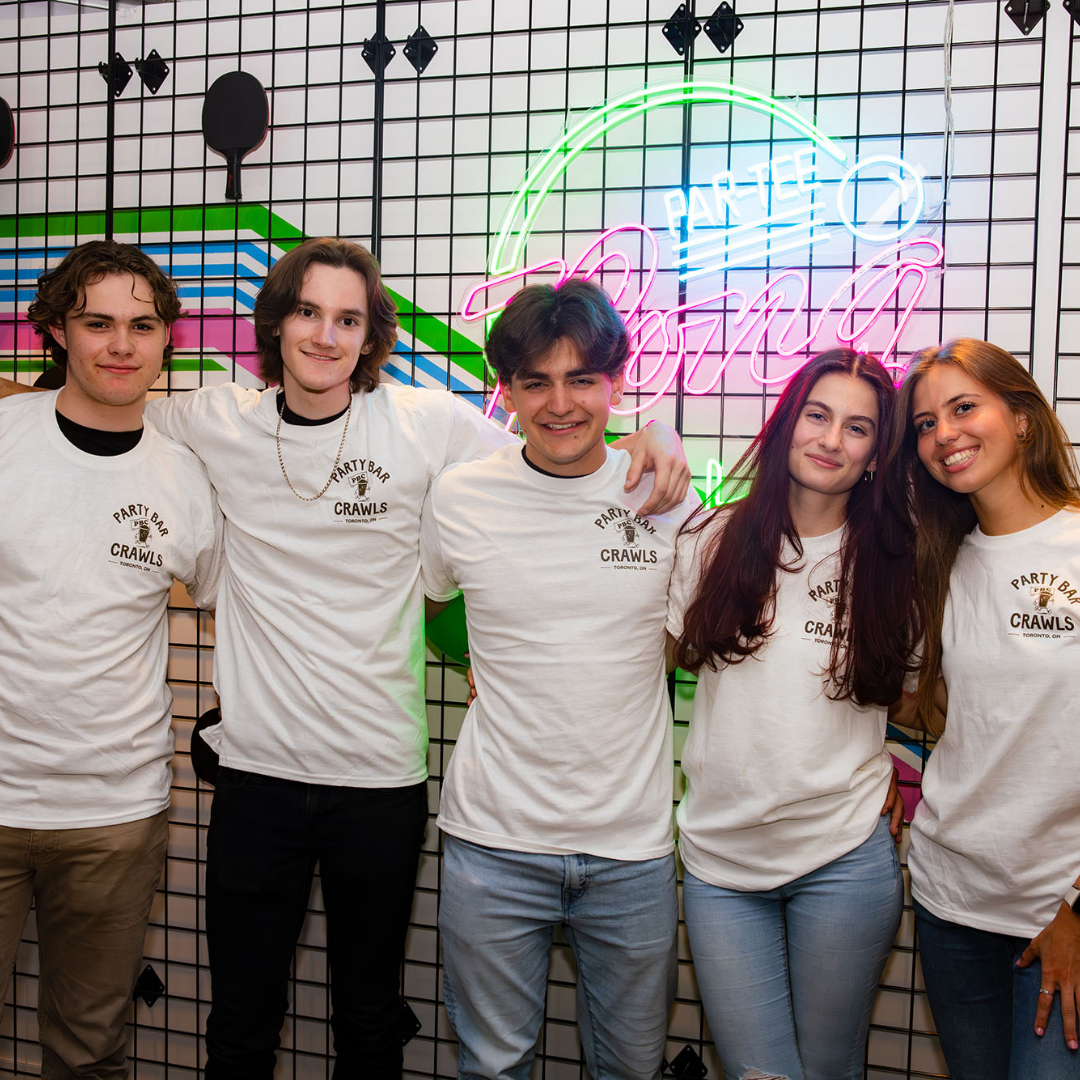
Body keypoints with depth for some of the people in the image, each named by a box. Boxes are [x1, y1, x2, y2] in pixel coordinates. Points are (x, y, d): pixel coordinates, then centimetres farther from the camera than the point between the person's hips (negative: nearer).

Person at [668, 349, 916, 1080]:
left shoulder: (890, 562, 0)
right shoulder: (718, 541, 1)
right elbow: (667, 653, 13)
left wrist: (899, 761, -1)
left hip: (845, 855, 0)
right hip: (721, 856, 1)